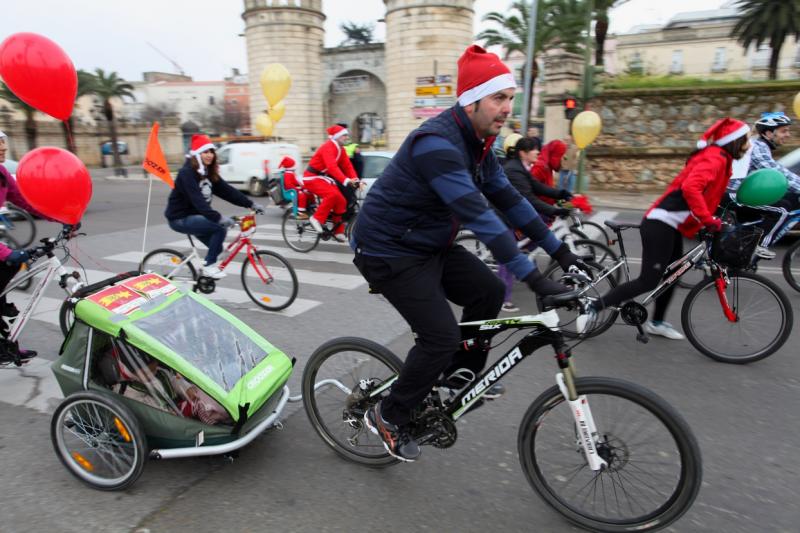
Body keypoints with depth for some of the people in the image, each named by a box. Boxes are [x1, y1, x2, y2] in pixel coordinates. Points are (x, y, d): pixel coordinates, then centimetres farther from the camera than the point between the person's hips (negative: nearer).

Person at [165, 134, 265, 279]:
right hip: (180, 218, -8)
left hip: (194, 216, 8)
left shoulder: (209, 172, 4)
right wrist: (218, 217, -48)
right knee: (220, 227, -24)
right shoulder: (187, 173, -22)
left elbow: (227, 190, 0)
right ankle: (208, 266, -13)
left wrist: (251, 204, -10)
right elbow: (197, 200, -35)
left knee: (217, 247, 5)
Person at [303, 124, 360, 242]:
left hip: (323, 177, 9)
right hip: (312, 177, -9)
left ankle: (338, 231, 9)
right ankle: (317, 218, -19)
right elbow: (332, 167, -35)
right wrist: (346, 180, -47)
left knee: (341, 201, -1)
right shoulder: (328, 147, -21)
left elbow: (347, 166, 1)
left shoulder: (341, 149, 8)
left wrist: (356, 180, -15)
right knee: (333, 194, -33)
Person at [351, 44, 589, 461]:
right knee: (441, 336, -12)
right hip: (388, 252, -9)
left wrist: (561, 252, 3)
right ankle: (388, 417, 10)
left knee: (488, 291, 0)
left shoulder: (477, 143, 4)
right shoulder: (437, 143, -27)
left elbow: (508, 198, 5)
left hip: (428, 245, 9)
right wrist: (533, 277, -37)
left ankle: (462, 374, 20)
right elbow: (477, 215, -35)